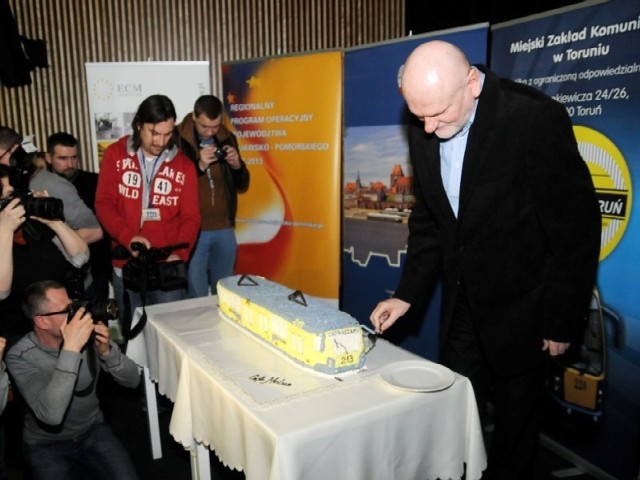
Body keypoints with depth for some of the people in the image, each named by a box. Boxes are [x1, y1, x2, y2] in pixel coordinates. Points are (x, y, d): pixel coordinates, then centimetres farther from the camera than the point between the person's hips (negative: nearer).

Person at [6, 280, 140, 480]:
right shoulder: (20, 356, -22)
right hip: (46, 443, -2)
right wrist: (70, 349, -41)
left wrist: (107, 350, -29)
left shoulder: (88, 335, -13)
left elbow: (132, 380, -10)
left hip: (92, 430, 3)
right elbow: (51, 415, -37)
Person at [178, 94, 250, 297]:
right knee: (196, 295, 5)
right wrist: (199, 166, -24)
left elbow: (242, 185, 10)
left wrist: (237, 165, -11)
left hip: (224, 229, 4)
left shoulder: (227, 138, 6)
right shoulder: (177, 139, -8)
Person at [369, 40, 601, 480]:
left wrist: (563, 321, -10)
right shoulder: (424, 130, -3)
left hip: (519, 308, -4)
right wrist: (407, 295, 2)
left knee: (516, 418, 13)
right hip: (462, 303, 5)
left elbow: (577, 227, -15)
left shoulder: (536, 118, -20)